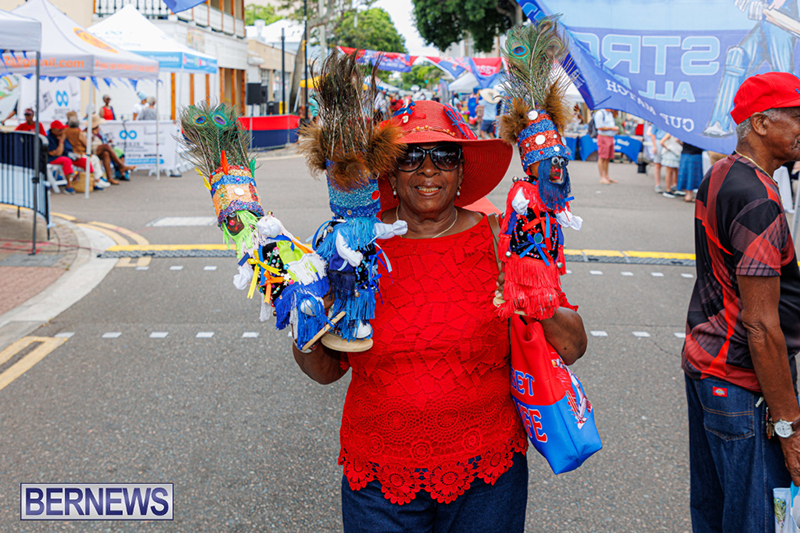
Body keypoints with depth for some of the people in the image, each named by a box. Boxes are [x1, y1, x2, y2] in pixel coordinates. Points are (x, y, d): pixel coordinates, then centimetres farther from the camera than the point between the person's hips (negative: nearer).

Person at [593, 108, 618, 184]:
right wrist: (612, 128, -13)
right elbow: (600, 127, -15)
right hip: (603, 137, -9)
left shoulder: (610, 113, 18)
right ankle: (602, 177, -6)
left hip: (611, 138, 9)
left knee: (608, 158, 11)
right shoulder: (600, 113, -10)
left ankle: (607, 176, 18)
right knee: (602, 158, -7)